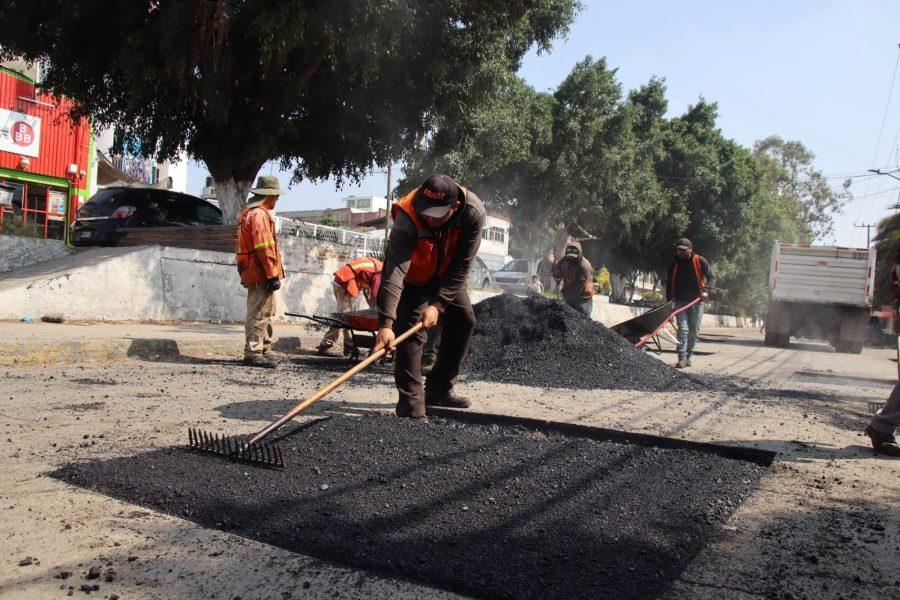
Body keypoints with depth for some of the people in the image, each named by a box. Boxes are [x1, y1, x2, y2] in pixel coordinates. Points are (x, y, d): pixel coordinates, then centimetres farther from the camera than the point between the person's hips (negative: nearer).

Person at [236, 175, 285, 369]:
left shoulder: (249, 213, 21)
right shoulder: (260, 214, -13)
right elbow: (264, 248, -21)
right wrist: (273, 275, -20)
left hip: (253, 273, 11)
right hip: (261, 275, -11)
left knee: (265, 312, 18)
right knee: (259, 313, -7)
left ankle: (263, 350, 26)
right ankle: (253, 353, -4)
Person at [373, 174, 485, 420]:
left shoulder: (473, 213, -33)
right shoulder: (407, 220, -42)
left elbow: (461, 266, -28)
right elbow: (393, 273, -49)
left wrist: (438, 304, -33)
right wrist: (385, 324, -57)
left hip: (446, 274, 4)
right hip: (412, 277, -4)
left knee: (464, 321, 5)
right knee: (410, 331, -17)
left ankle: (438, 389, 18)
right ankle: (411, 404, -12)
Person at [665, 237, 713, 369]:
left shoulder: (700, 261, -3)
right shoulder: (673, 264, 1)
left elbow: (710, 277, -1)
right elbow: (669, 284, 5)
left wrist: (705, 290, -20)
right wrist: (668, 303, 1)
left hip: (696, 301, 0)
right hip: (680, 302, 0)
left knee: (694, 331, 5)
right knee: (683, 329, -12)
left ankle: (688, 356, 19)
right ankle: (682, 359, -17)